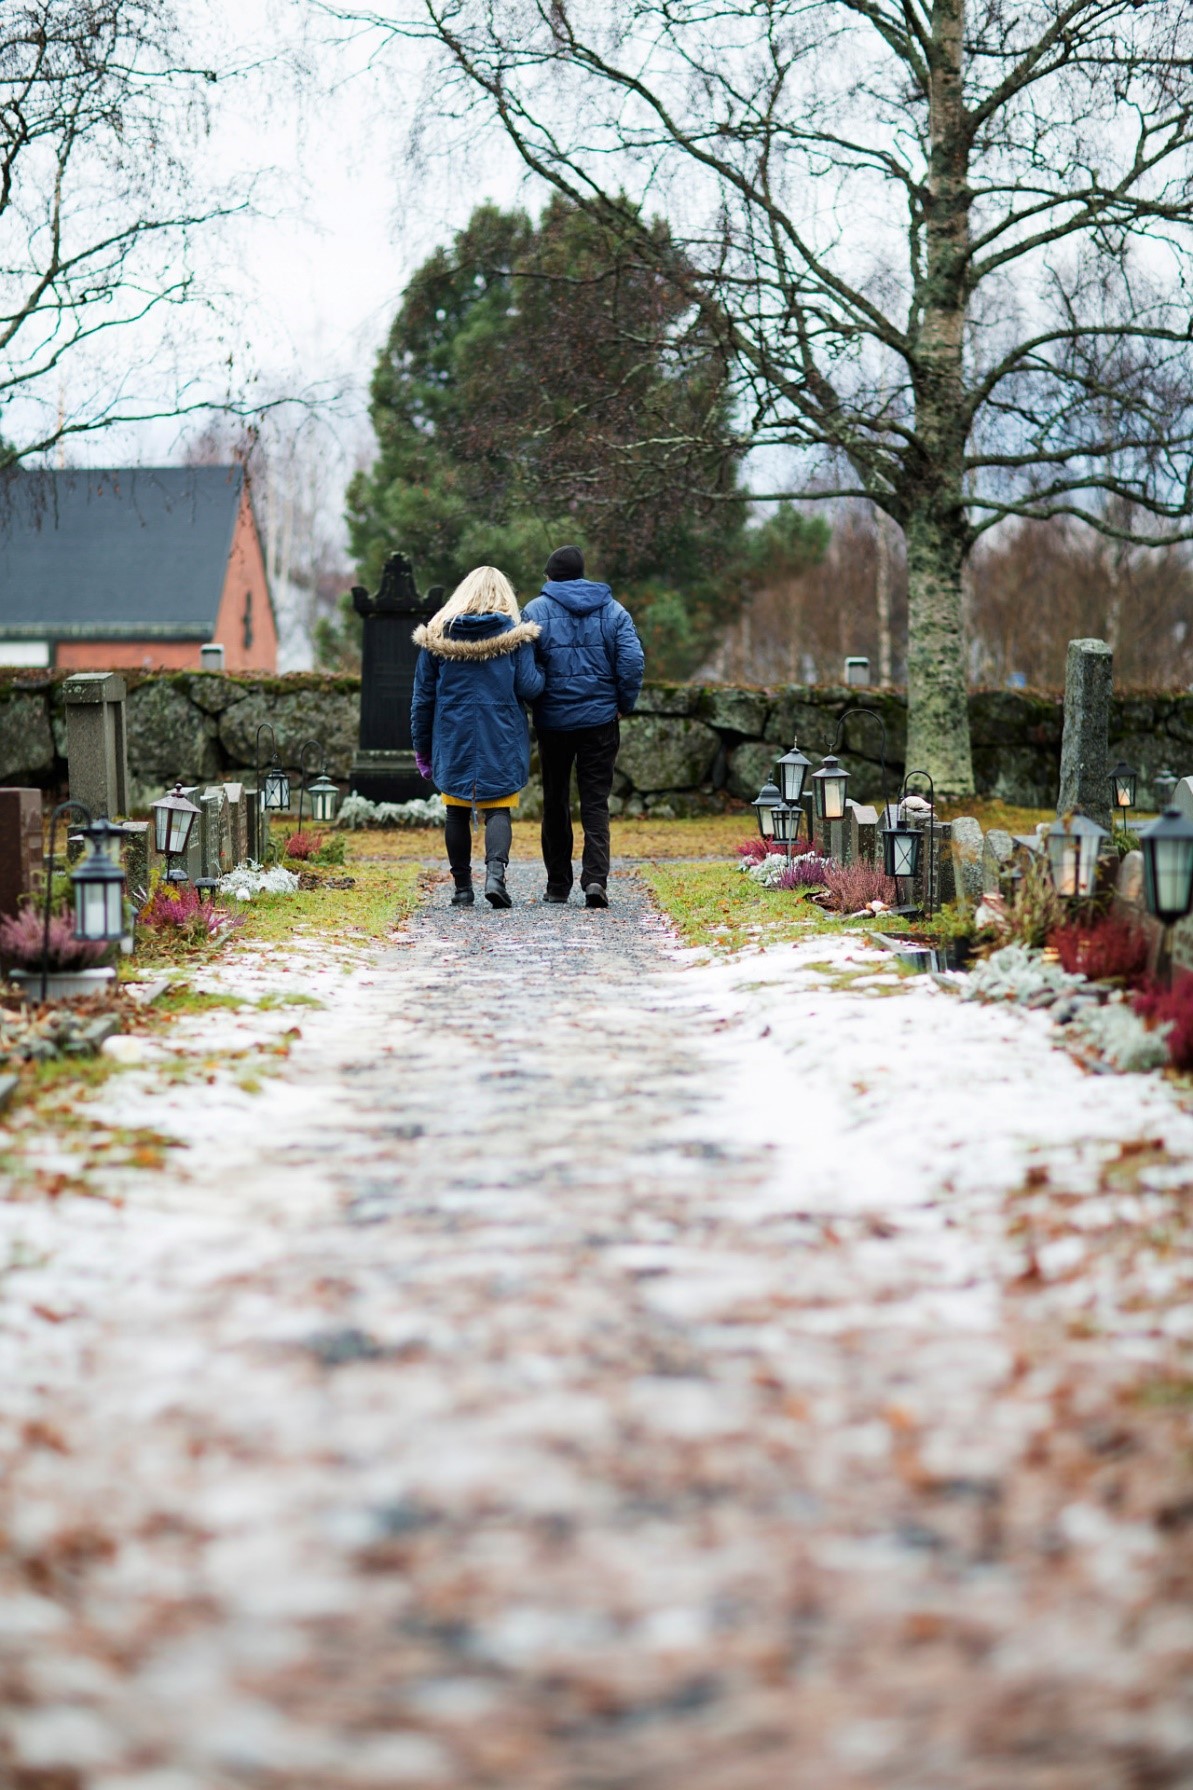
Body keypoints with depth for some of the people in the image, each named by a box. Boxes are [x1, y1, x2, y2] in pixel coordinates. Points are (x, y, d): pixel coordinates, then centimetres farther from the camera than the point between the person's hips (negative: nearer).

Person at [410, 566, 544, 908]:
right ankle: (495, 870, -23)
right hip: (501, 739, -1)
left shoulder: (437, 634, 4)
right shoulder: (515, 633, -2)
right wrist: (541, 674, 16)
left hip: (453, 739, 2)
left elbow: (422, 696, 5)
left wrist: (421, 746, 13)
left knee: (457, 813, 11)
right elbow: (529, 687, -7)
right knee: (498, 810, 0)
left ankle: (462, 888, 13)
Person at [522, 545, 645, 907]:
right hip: (600, 719, 1)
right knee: (596, 802, 1)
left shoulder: (535, 612, -2)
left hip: (553, 720, -1)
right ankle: (595, 878, -16)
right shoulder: (613, 611, 4)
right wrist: (624, 704, 6)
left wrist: (530, 704, 7)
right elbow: (633, 660, -5)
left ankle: (558, 885, 16)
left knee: (555, 802, 11)